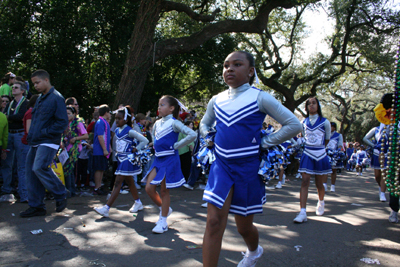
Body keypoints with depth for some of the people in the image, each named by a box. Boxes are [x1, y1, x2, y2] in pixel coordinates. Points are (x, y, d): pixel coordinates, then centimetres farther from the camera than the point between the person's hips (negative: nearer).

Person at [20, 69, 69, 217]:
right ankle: (36, 206, 16)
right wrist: (31, 135, 13)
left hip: (48, 142, -9)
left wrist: (44, 132, -17)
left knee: (40, 168, -22)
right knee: (31, 171, 7)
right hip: (35, 143, 9)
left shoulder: (56, 98, -9)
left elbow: (63, 122, -15)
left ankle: (61, 195, -1)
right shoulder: (40, 98, 19)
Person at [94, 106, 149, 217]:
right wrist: (117, 151, 10)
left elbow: (144, 140, -15)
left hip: (127, 159, -8)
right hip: (121, 159, 8)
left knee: (118, 182, -9)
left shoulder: (129, 131, -15)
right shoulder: (117, 131, 7)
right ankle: (138, 203, 31)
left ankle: (106, 208, -10)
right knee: (129, 182, 16)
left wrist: (136, 149, -12)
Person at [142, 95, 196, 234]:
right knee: (149, 188, 3)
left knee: (164, 190, 1)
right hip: (158, 159, 7)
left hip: (169, 159, -7)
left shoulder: (174, 123, -12)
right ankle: (164, 209, 27)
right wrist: (156, 145, 14)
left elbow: (192, 135, -22)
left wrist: (177, 145, -15)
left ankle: (163, 221, 14)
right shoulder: (157, 123, 9)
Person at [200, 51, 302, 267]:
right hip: (221, 167, 3)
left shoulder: (260, 98, -9)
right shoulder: (216, 100, 4)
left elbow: (294, 124, -7)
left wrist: (265, 142, -10)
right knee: (214, 222, -10)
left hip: (247, 169, -2)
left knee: (244, 226, 14)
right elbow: (205, 123, 24)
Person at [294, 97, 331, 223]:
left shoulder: (324, 122, -3)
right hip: (307, 154, 1)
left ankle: (321, 202, 41)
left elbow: (327, 138, 10)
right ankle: (302, 212, -14)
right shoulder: (304, 122, 4)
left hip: (320, 155, -1)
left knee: (319, 183, 9)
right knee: (305, 181, -10)